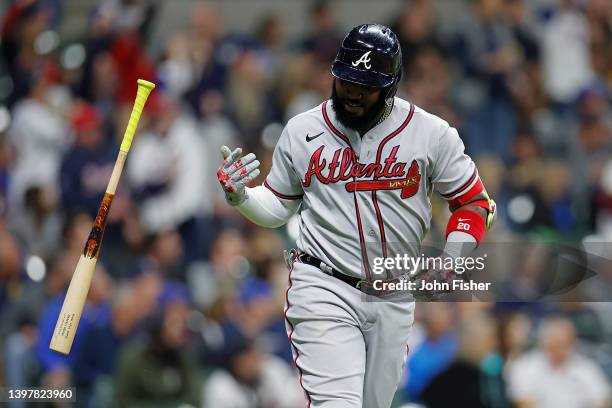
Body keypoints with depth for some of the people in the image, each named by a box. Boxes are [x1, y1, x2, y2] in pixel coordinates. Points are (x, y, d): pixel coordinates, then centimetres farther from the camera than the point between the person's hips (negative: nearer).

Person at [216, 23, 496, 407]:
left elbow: (473, 203, 7)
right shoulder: (301, 131, 0)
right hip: (324, 289, -2)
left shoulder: (432, 134, -3)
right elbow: (277, 207, 12)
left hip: (394, 301, 2)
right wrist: (239, 197, -9)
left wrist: (450, 261, -7)